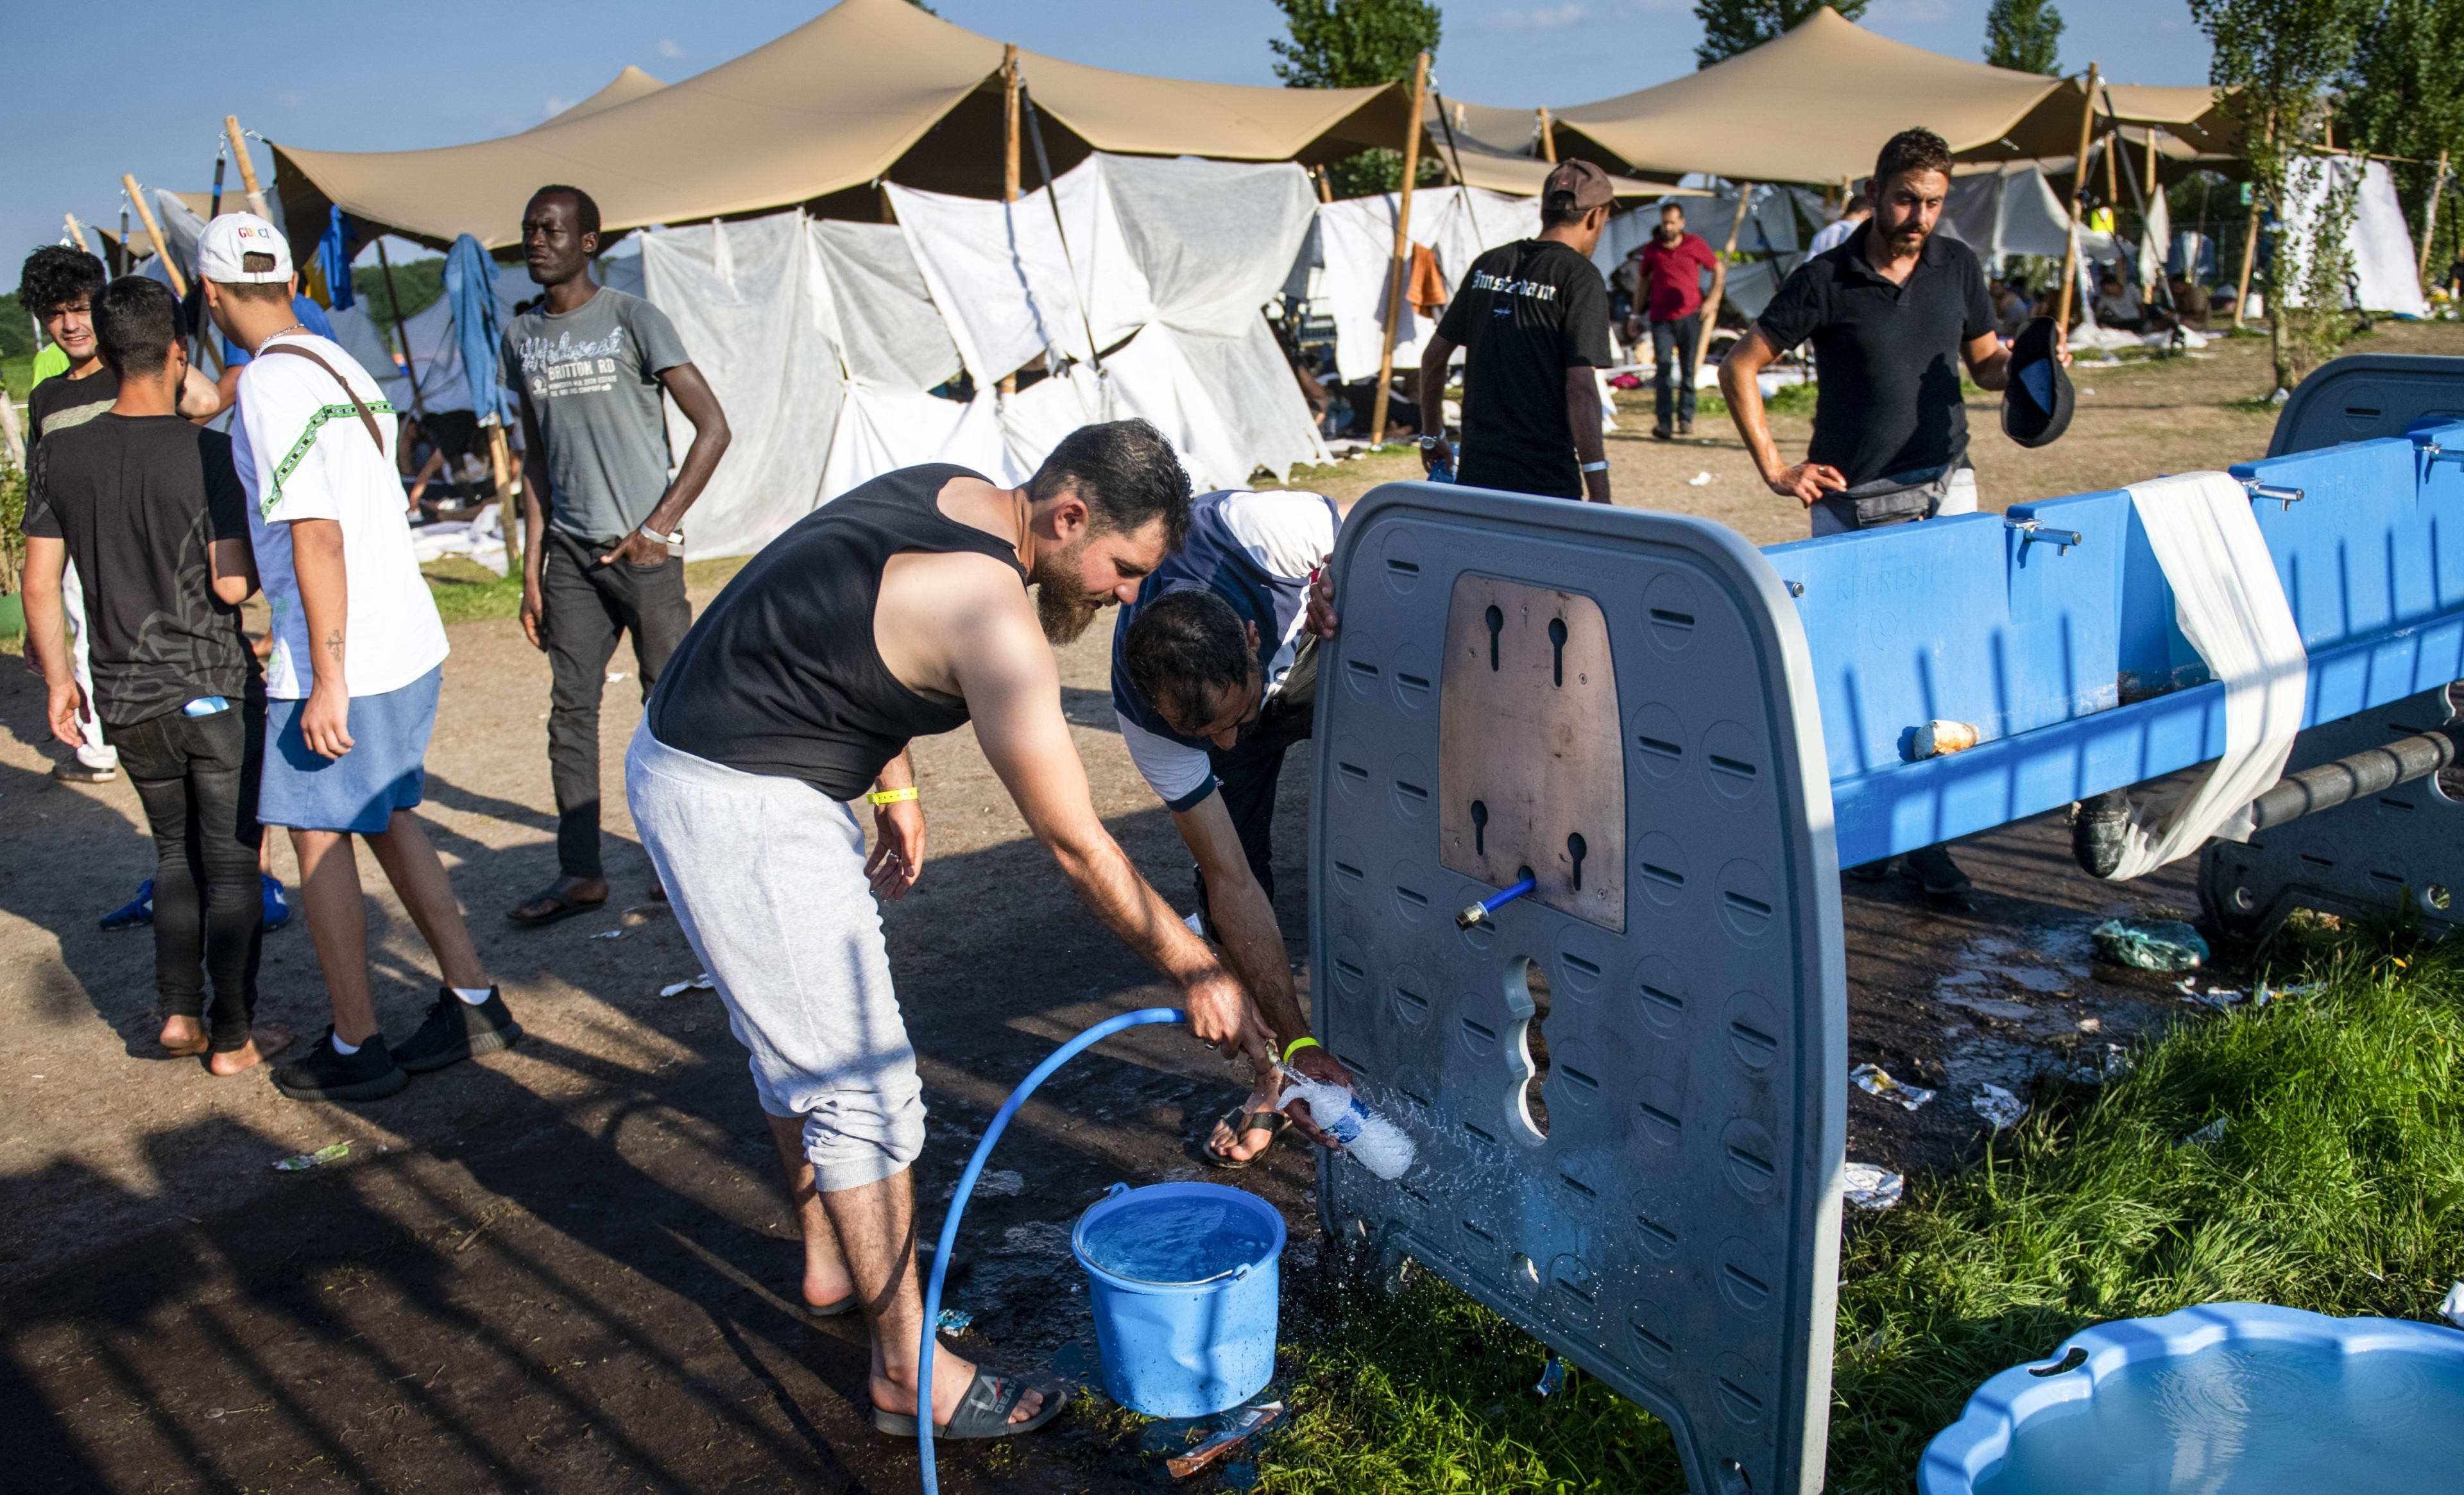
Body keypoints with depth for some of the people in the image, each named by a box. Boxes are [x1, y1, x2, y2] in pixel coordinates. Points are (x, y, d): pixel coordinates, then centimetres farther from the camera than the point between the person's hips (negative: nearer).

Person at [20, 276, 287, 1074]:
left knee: (176, 853, 21)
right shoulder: (210, 453, -14)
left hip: (126, 699, 4)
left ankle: (178, 1010, 17)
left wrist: (58, 679, 13)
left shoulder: (60, 454, 0)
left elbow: (40, 584, 3)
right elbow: (231, 584, -17)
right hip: (216, 688, -4)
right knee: (231, 862, 7)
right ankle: (232, 1034, 13)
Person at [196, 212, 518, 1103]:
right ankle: (472, 1003, 23)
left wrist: (327, 680, -20)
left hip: (346, 660, -8)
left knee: (320, 837, 4)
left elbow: (317, 538, -21)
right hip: (409, 639, 8)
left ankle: (355, 1048, 14)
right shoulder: (343, 367, 13)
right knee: (386, 820, 18)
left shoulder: (272, 384, -15)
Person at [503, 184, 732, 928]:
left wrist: (659, 526, -10)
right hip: (572, 555, 5)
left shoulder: (633, 321, -3)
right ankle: (579, 873, 7)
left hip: (643, 551, -5)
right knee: (571, 709, 2)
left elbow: (713, 428, -6)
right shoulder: (522, 337, 13)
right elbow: (536, 456, 16)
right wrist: (532, 566, 10)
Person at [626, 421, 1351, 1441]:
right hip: (738, 809, -10)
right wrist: (1196, 974, -13)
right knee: (863, 1082, -4)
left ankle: (832, 1268, 41)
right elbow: (1076, 845, -22)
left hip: (690, 752, 10)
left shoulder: (953, 493, 2)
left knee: (798, 1043, 23)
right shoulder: (992, 616, -26)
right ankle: (908, 1376, 8)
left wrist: (895, 787, 16)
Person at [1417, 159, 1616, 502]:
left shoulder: (1488, 264, 10)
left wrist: (1432, 435, 29)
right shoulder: (1579, 277, -8)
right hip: (1545, 481, -6)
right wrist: (1599, 494, -16)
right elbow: (1581, 387, -16)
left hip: (1475, 471, 6)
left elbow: (1434, 356, 16)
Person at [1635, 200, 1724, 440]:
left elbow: (1719, 269, 12)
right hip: (1661, 319, 0)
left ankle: (1686, 418, 16)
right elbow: (1644, 280, 18)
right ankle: (1662, 423, -16)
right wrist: (1639, 312, 17)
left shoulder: (1695, 244, 1)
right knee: (1662, 370, -11)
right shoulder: (1652, 249, 5)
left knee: (1689, 370, 5)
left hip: (1689, 316, 0)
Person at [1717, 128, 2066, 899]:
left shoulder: (1957, 266, 7)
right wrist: (1776, 469, -5)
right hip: (1852, 505, -3)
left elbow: (1984, 362, 19)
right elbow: (1739, 368, -1)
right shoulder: (1826, 279, -5)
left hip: (1945, 494, 3)